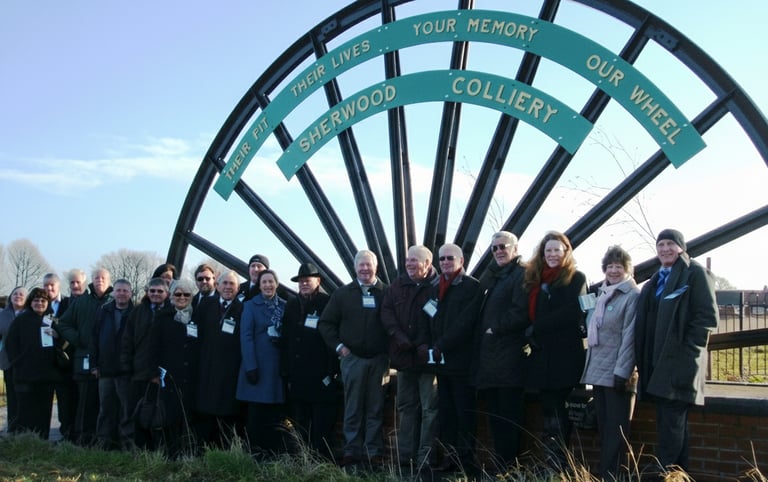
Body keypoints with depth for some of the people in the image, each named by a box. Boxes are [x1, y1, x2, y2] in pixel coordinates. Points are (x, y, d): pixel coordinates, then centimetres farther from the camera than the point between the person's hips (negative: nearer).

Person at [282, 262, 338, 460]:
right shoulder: (291, 305, 14)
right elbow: (286, 341, 13)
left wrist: (332, 371, -11)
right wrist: (287, 373, 8)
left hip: (321, 377, -5)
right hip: (298, 378, 5)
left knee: (322, 426, -2)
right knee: (300, 424, 8)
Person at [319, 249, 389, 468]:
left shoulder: (386, 293, 2)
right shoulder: (342, 294, 6)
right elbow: (325, 323, 9)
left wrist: (390, 354, -3)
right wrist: (338, 346, 0)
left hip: (379, 359, -1)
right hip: (352, 358, 1)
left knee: (375, 409, 5)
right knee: (353, 408, 5)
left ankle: (375, 452, 10)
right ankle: (352, 451, 11)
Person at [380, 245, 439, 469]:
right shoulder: (397, 285, 9)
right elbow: (386, 311, 1)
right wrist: (399, 337, -13)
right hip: (404, 355, 5)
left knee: (429, 408, -1)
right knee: (406, 406, 12)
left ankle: (426, 458, 2)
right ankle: (405, 455, 19)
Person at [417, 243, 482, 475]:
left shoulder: (472, 286, -5)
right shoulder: (435, 287, 17)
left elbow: (465, 322, -14)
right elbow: (428, 317, 15)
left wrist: (440, 348, -17)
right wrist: (424, 344, -3)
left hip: (461, 359, -6)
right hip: (441, 360, 6)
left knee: (465, 413, -2)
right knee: (445, 412, 8)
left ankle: (466, 461, 2)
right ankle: (450, 456, 14)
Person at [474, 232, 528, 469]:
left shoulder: (522, 274, -6)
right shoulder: (492, 277, 21)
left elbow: (521, 312, -18)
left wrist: (496, 329, -13)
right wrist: (481, 335, 11)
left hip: (509, 355, -9)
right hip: (489, 356, 9)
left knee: (509, 417, -6)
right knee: (495, 415, 13)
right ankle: (500, 466, 21)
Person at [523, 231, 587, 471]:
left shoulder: (576, 278, 0)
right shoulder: (535, 279, 18)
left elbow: (572, 312, -13)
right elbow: (530, 314, 15)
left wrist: (536, 329, -13)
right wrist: (532, 335, -5)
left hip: (565, 355, -6)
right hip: (541, 355, 6)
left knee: (556, 414, -5)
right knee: (549, 410, 7)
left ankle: (558, 467, 0)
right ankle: (550, 466, 12)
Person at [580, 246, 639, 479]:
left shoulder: (633, 295, -10)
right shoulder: (602, 293, 15)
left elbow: (629, 336, -15)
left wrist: (622, 372, -20)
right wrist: (591, 365, 15)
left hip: (618, 373, -8)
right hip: (598, 371, 8)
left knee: (616, 432, -2)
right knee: (604, 430, 12)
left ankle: (612, 477, 2)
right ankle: (603, 477, 18)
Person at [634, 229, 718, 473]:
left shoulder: (695, 273, -3)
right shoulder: (657, 281, 20)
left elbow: (708, 316, -10)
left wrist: (686, 348, -15)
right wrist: (646, 359, 12)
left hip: (680, 362, -8)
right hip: (659, 362, 8)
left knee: (671, 425, -9)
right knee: (674, 424, 11)